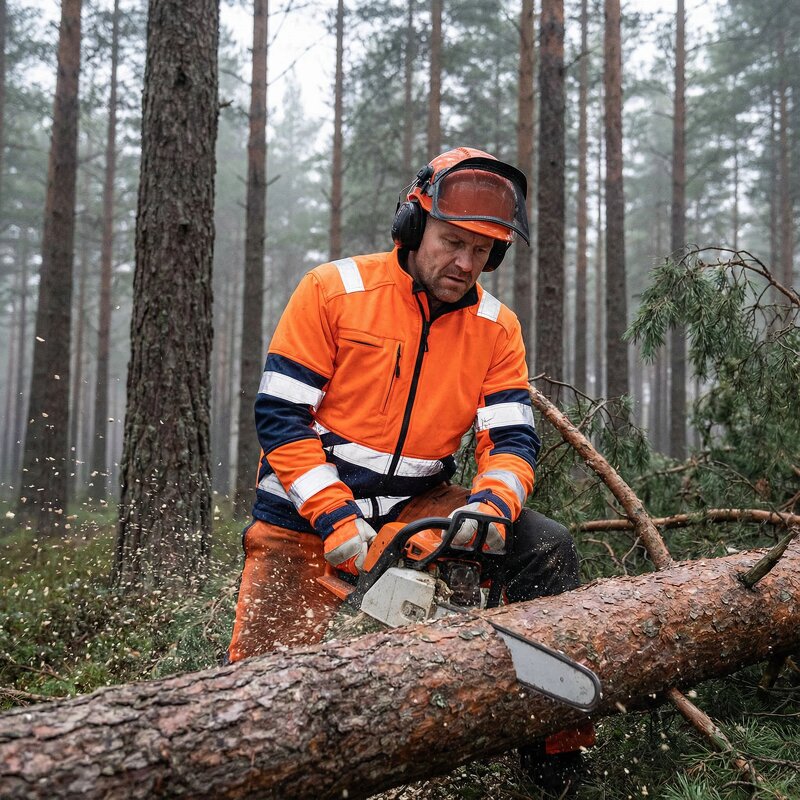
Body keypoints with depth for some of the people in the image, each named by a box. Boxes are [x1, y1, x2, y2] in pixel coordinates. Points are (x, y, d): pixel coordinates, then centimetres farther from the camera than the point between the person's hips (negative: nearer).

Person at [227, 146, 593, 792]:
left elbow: (512, 439, -5)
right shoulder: (334, 291, -9)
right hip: (309, 510, -3)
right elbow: (281, 414, -12)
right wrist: (335, 517, -22)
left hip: (417, 504, 3)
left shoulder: (496, 328, 1)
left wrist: (491, 502, -29)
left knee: (547, 549, -13)